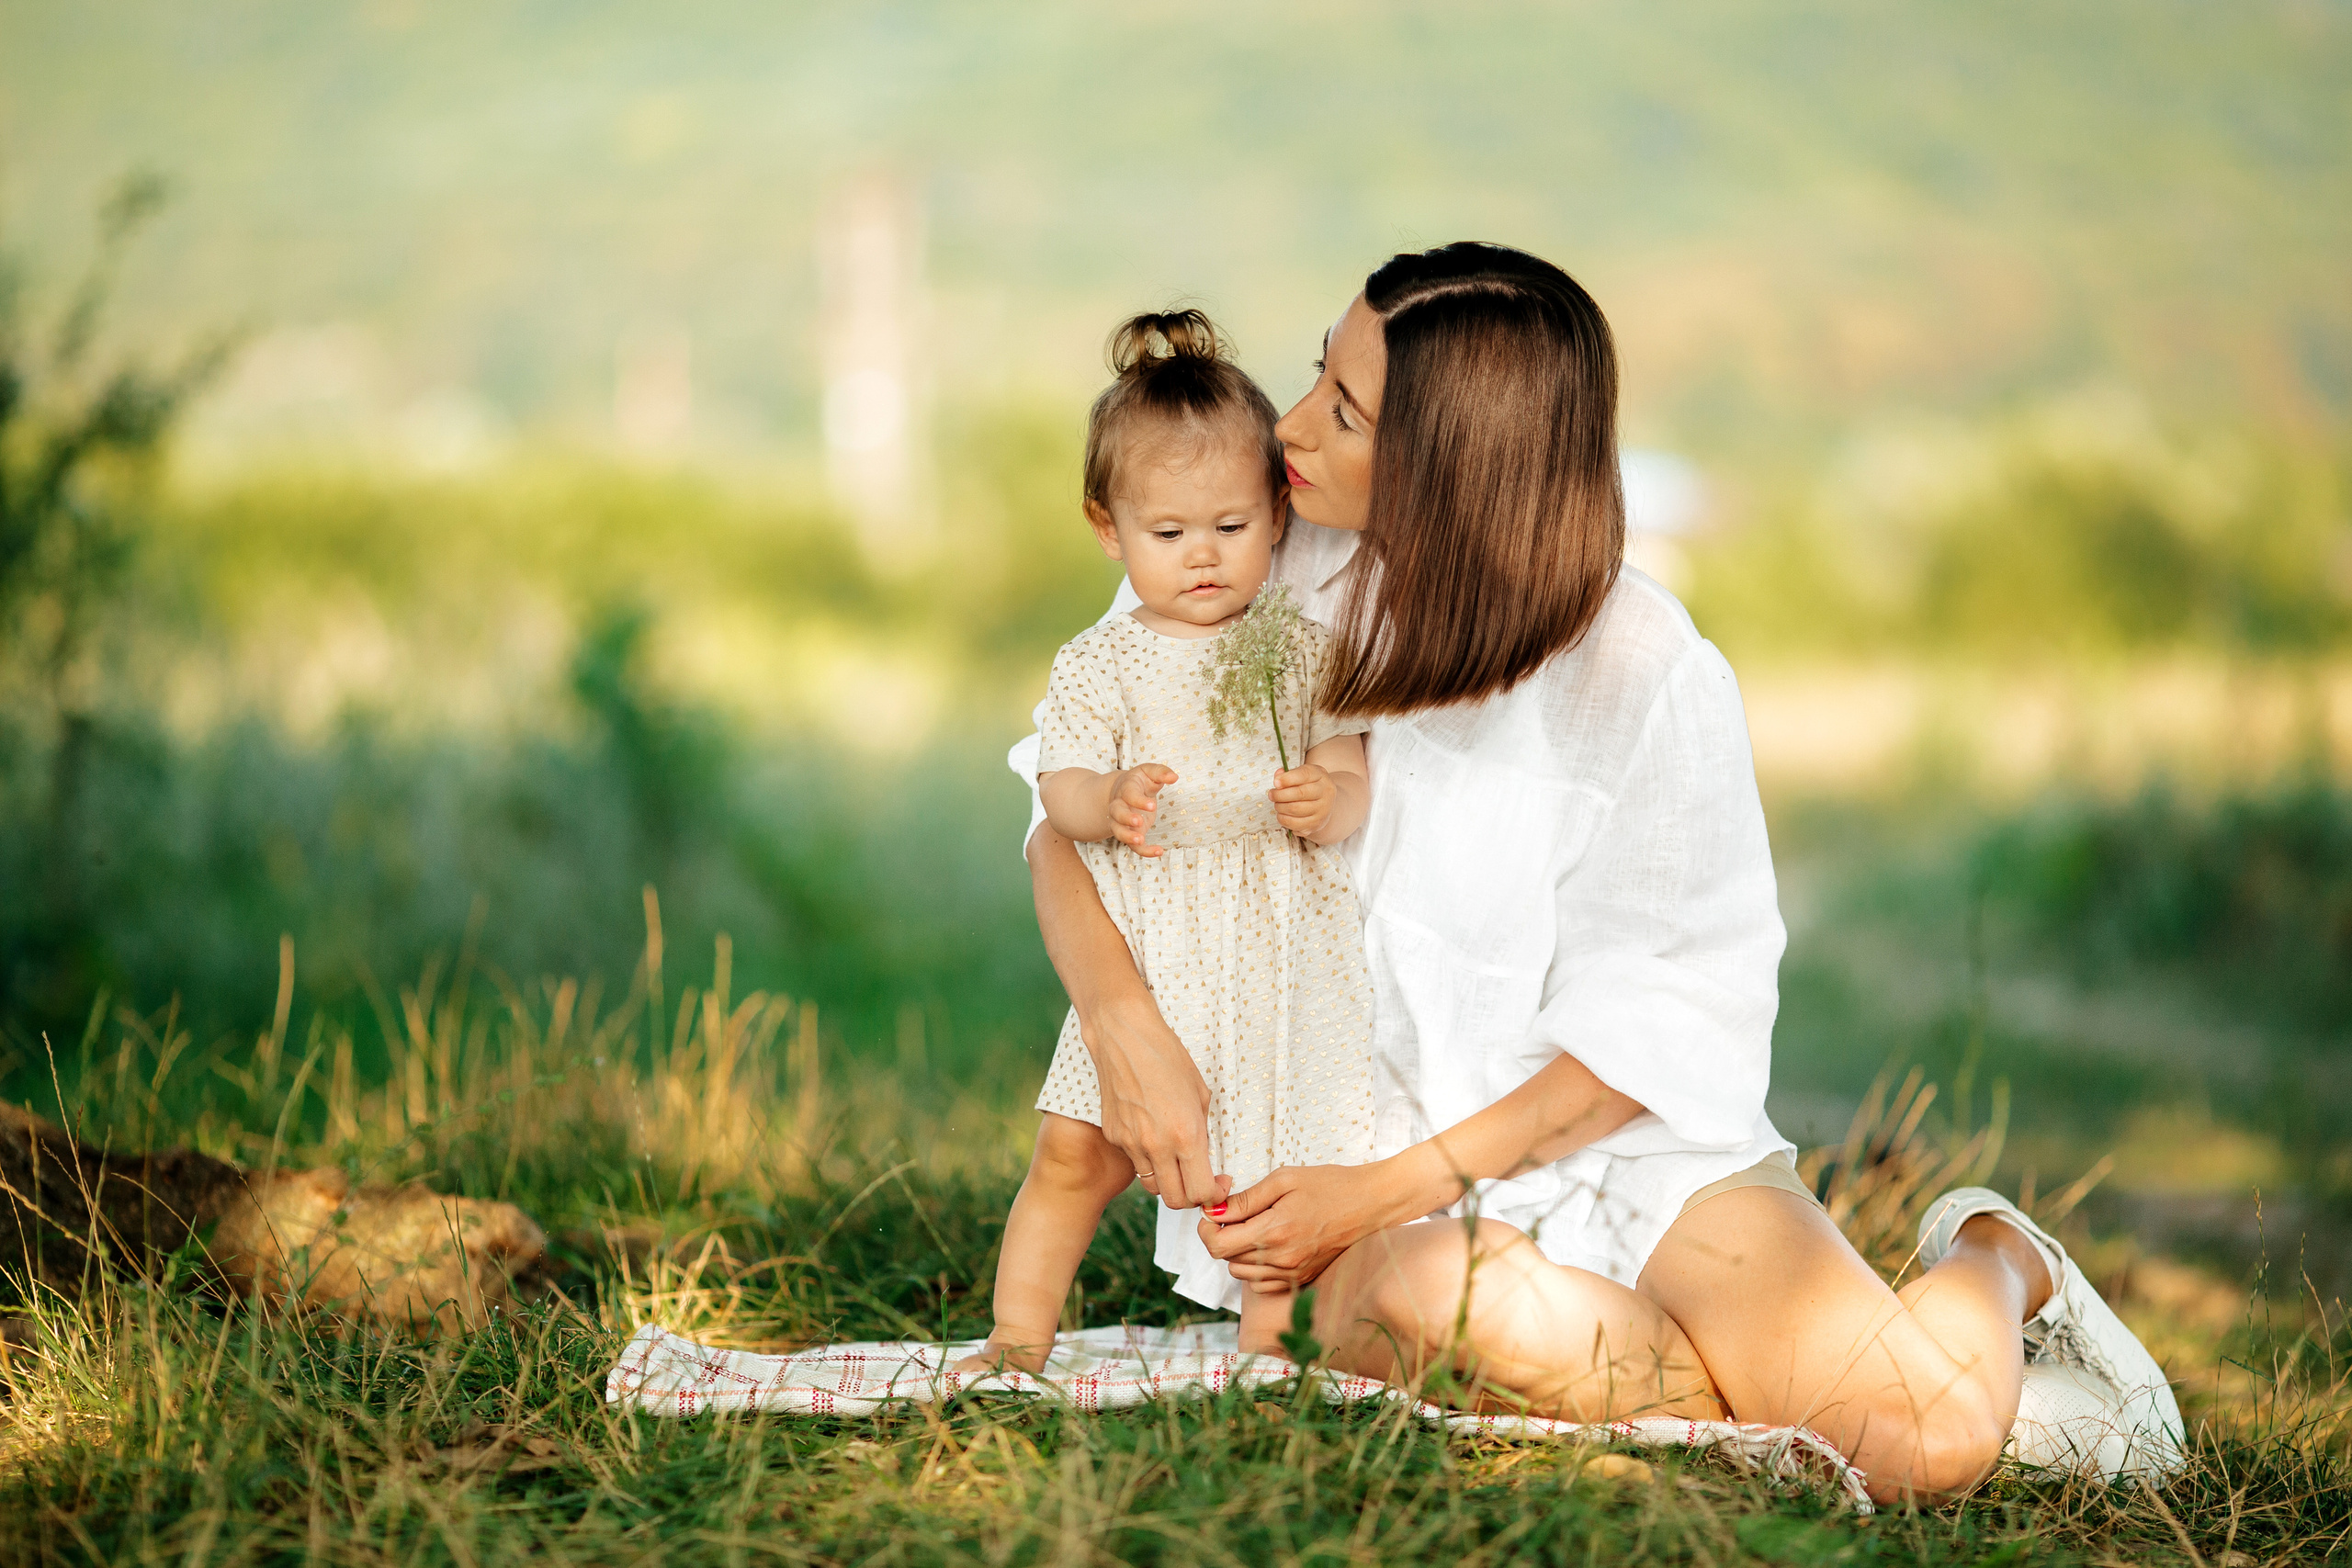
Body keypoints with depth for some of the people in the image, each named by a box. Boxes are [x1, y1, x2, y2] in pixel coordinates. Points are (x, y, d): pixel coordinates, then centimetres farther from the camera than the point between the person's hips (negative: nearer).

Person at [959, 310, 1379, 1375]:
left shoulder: (1302, 653, 5)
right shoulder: (1099, 665, 2)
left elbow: (1352, 782, 1)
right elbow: (1060, 785, -6)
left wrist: (1325, 801, -23)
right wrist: (1107, 805, -29)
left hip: (1280, 956, 1)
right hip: (1144, 957, -1)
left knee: (1276, 1156, 8)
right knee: (1076, 1156, -3)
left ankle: (1263, 1335, 25)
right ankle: (1019, 1337, 9)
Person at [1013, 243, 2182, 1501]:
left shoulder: (1647, 676, -15)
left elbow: (1662, 1022, -10)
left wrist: (1388, 1191, -16)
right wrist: (1124, 1025, -18)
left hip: (1632, 1144, -2)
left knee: (1931, 1438, -22)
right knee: (1429, 1299, -35)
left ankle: (1991, 1260, 18)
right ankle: (1788, 1387, -3)